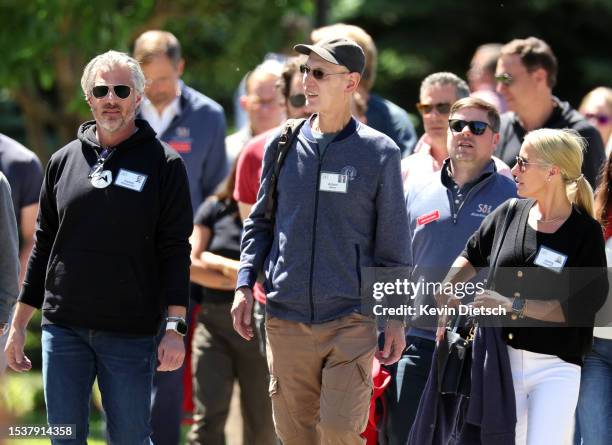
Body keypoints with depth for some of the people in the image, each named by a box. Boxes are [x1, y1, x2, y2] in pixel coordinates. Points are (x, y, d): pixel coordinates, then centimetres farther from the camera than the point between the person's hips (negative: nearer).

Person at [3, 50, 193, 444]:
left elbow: (175, 250, -2)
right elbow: (44, 246, 16)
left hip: (131, 335, -3)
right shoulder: (64, 161, 11)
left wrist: (176, 327, -10)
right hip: (63, 329, 3)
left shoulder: (164, 164, 1)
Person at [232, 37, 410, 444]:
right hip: (286, 318, 3)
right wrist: (244, 285, 4)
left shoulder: (379, 153, 0)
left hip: (351, 320, -3)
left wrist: (396, 317, 1)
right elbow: (260, 223, 16)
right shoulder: (283, 146, 7)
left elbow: (392, 244, 3)